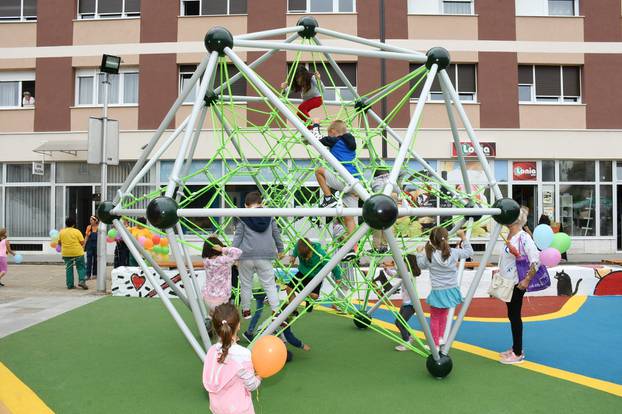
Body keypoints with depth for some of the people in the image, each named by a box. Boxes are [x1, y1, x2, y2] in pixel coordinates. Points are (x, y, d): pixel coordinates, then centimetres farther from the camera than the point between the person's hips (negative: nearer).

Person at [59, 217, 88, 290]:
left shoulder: (61, 232, 3)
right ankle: (81, 281, -11)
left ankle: (70, 285, 12)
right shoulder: (77, 231, -7)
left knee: (69, 269, 12)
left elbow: (59, 242, 12)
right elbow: (82, 242, -8)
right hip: (77, 252, -3)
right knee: (81, 267, 7)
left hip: (66, 253, 3)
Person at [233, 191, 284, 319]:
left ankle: (246, 310, 25)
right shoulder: (269, 216, 8)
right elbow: (276, 233, 14)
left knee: (246, 284, 14)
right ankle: (276, 311, -3)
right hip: (265, 256, 1)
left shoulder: (243, 218, 1)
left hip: (246, 256, -1)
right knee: (269, 284, 5)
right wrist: (280, 249, 26)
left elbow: (238, 236, -1)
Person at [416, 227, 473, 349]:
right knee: (443, 316, 24)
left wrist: (419, 253, 20)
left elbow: (421, 265, 5)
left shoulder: (429, 255, -15)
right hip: (451, 290, 3)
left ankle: (435, 345, 18)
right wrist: (463, 238, 11)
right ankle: (440, 338, 36)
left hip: (438, 292, -3)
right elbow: (469, 252, 5)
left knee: (435, 318, 12)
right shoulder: (454, 253, -11)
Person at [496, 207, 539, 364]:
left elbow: (536, 260, -25)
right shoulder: (509, 236, 7)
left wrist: (527, 280, -23)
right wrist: (500, 272, 14)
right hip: (508, 282, 8)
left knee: (514, 316, 0)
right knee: (512, 315, 16)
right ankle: (515, 348, 30)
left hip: (517, 284, -8)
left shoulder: (524, 237, -19)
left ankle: (518, 354, 12)